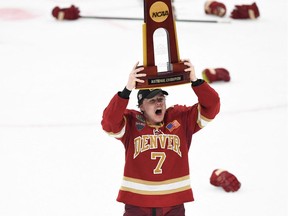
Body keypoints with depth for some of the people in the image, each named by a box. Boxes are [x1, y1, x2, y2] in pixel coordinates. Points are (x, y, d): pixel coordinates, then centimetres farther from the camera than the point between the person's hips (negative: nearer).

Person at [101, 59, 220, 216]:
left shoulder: (182, 118, 3)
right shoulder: (130, 122, -5)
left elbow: (211, 106, -4)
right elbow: (109, 122, -23)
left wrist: (195, 81, -21)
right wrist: (127, 90, -34)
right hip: (137, 203, -2)